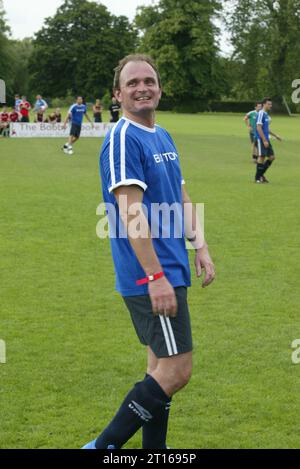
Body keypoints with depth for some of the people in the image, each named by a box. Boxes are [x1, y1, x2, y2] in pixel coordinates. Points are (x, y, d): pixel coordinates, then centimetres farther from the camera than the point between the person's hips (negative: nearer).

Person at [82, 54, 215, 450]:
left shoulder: (163, 137, 14)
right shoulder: (123, 139, -14)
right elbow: (130, 213, -21)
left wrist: (199, 246, 14)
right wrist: (156, 276, -23)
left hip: (169, 270, 9)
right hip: (151, 275, -9)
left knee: (162, 367, 14)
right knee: (176, 371, -9)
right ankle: (103, 447, 1)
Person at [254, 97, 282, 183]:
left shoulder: (266, 115, 15)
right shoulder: (261, 114, -13)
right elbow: (259, 128, -19)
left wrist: (275, 135, 24)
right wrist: (264, 140, -21)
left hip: (266, 140, 9)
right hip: (261, 140, -9)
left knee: (271, 157, 7)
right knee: (262, 157, -5)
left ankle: (261, 174, 16)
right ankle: (258, 178, 4)